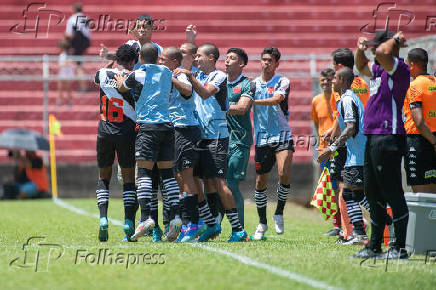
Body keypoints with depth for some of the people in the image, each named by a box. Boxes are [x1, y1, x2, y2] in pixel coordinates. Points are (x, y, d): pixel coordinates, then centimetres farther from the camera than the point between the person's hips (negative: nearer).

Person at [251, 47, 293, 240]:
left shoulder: (282, 82, -1)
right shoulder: (253, 84, 10)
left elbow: (276, 100, -20)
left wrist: (252, 101, -25)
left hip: (282, 136, -3)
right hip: (261, 138, 3)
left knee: (284, 174, -21)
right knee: (261, 181, 3)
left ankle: (279, 213, 1)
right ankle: (262, 222, 18)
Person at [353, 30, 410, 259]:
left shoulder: (399, 69, -10)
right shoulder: (379, 70, 17)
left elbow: (382, 53, -28)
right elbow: (361, 66, 38)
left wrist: (395, 39, -9)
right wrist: (360, 49, 18)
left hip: (388, 138, -10)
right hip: (373, 138, 10)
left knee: (393, 194, -8)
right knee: (373, 193, 13)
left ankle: (400, 248, -6)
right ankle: (374, 247, 19)